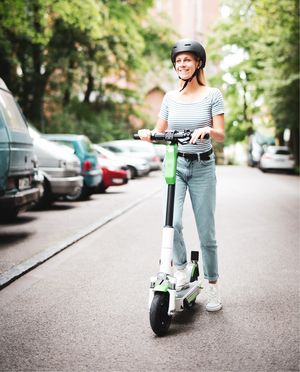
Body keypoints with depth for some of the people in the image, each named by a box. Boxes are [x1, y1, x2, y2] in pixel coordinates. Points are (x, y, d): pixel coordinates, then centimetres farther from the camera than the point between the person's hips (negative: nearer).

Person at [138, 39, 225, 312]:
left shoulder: (212, 95, -2)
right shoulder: (170, 97, 7)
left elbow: (220, 135, -7)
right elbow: (160, 132, 10)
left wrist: (207, 129, -29)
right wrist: (148, 134, -13)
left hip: (203, 167, -2)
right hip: (175, 165, 2)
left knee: (206, 230, 3)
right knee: (172, 222, -18)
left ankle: (213, 285, 18)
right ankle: (180, 269, 6)